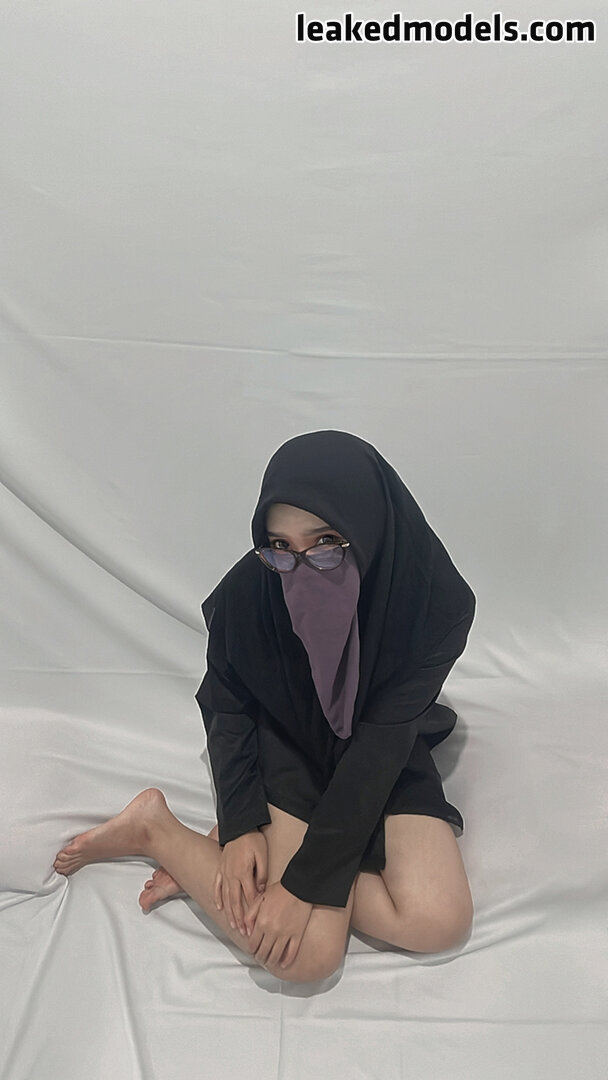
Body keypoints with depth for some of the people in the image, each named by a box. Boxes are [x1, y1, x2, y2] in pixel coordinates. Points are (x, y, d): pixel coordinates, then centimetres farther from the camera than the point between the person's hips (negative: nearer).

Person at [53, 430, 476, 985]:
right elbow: (226, 707, -6)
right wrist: (241, 825, -15)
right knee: (308, 953, -19)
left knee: (439, 922, -20)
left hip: (386, 767, 3)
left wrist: (305, 880, -25)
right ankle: (154, 826, 1)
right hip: (287, 751, -2)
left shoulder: (435, 602, -26)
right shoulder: (248, 591, -24)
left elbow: (379, 746, -24)